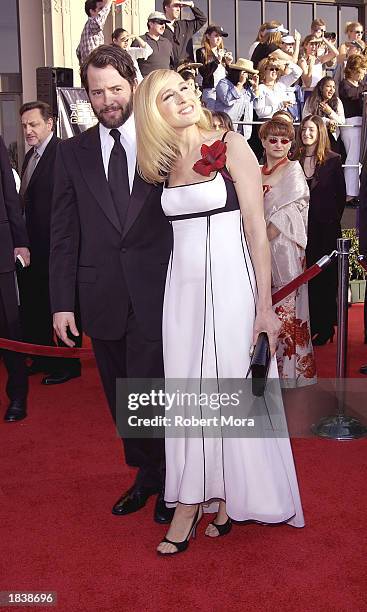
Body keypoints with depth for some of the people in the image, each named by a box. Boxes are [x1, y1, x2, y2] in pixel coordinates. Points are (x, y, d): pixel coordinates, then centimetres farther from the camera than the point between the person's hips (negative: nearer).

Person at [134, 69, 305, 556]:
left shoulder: (231, 146, -3)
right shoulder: (165, 164, 11)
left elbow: (257, 228, -7)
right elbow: (169, 228, 13)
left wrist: (264, 304, -12)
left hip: (230, 283, -4)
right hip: (183, 286, 5)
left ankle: (232, 496, 17)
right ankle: (190, 503, 19)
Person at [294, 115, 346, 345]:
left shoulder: (333, 160, 2)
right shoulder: (294, 159, 6)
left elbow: (341, 194, 4)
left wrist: (334, 220, 0)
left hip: (326, 227, -2)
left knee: (325, 276, 3)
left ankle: (324, 328, 13)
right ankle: (306, 326, 15)